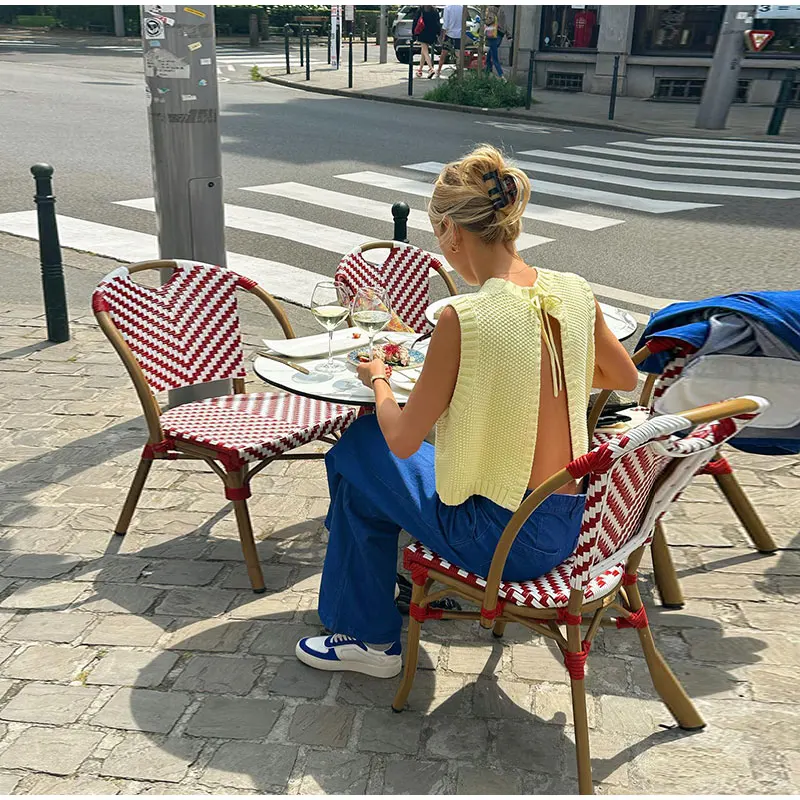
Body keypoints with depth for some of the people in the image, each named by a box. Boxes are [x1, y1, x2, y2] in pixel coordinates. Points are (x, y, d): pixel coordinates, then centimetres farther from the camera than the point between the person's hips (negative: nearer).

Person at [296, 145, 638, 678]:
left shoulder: (465, 318, -24)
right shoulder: (575, 293, -4)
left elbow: (403, 439, -14)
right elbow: (626, 378, 14)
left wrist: (378, 380, 5)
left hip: (500, 540, -7)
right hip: (566, 528, 7)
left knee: (357, 449, 12)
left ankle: (370, 638, 26)